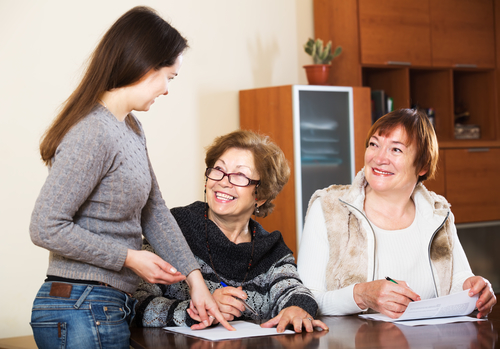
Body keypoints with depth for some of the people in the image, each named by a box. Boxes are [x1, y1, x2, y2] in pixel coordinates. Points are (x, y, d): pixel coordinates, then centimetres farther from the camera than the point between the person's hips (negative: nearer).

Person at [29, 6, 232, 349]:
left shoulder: (132, 128, 10)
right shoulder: (93, 133, -21)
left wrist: (194, 277, 7)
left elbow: (154, 212, 13)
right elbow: (46, 227, -23)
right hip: (82, 313, -9)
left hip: (112, 307, 9)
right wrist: (129, 257, -16)